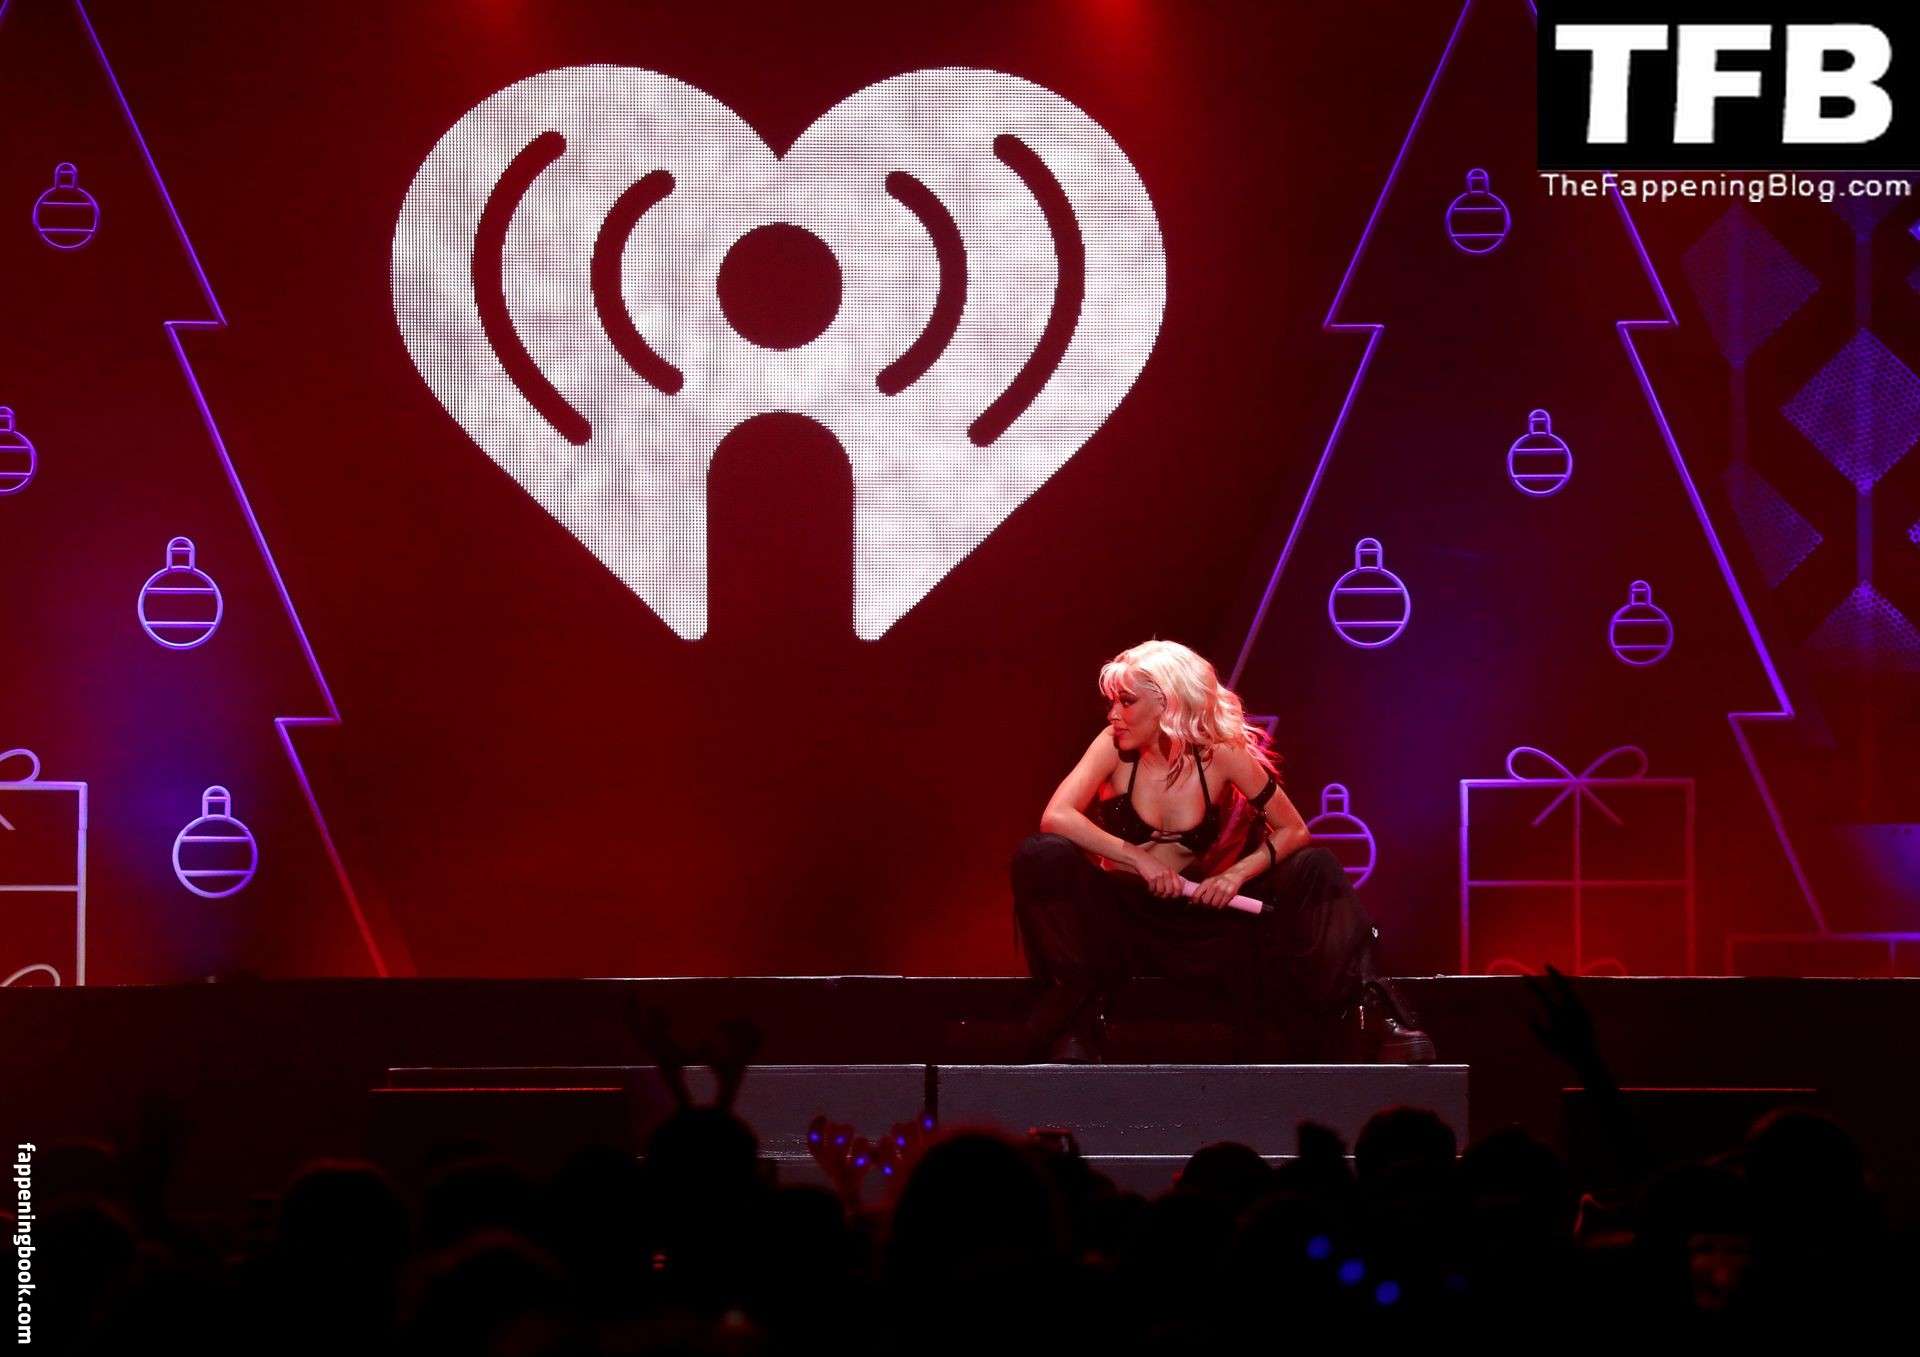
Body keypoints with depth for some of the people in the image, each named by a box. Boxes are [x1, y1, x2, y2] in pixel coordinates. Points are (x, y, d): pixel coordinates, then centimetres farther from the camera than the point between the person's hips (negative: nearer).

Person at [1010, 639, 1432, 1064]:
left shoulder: (1220, 753, -9)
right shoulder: (1115, 747, -9)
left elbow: (1294, 831, -5)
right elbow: (1055, 817, -22)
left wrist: (1237, 874, -21)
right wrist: (1137, 858, -29)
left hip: (1198, 916, 0)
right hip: (1121, 916, 0)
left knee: (1313, 869, -17)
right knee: (1044, 857, -29)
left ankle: (1373, 1011, -25)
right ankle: (1076, 1020, -25)